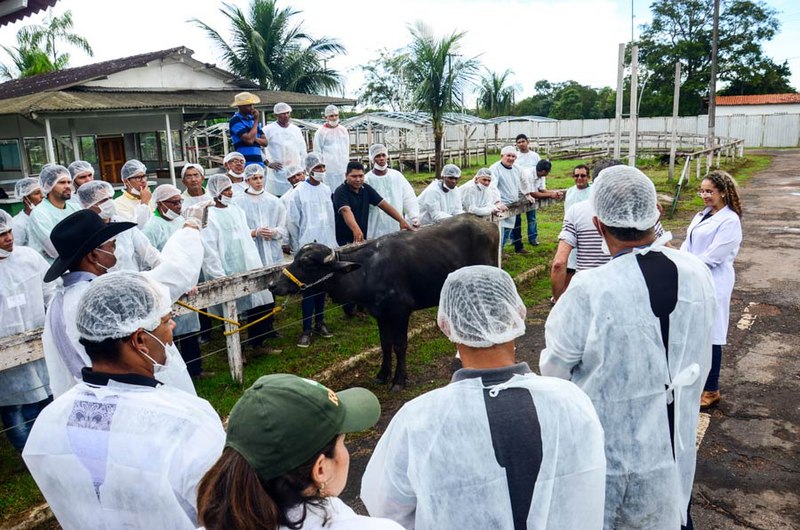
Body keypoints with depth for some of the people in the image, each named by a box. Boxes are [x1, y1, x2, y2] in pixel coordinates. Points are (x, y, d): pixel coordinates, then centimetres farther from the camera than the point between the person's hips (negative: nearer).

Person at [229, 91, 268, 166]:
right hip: (246, 164, -7)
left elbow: (265, 142, 14)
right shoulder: (235, 121, -6)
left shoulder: (252, 119, 16)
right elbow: (249, 140, -18)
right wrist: (256, 121, -8)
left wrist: (255, 139, -8)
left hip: (259, 163, 7)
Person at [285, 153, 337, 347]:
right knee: (309, 288, -2)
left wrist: (333, 242, 7)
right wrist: (297, 249, -3)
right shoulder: (299, 191, -7)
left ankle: (319, 322, 25)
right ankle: (306, 329, 5)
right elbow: (292, 222, -5)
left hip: (326, 246, 5)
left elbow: (331, 218, 10)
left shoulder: (326, 189, 7)